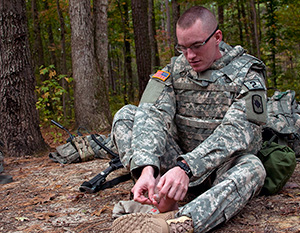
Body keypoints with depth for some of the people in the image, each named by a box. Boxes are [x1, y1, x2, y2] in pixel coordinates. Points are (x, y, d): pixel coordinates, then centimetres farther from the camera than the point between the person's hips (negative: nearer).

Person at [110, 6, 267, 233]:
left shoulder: (247, 73, -8)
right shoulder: (174, 70, 1)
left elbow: (235, 132, -23)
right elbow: (153, 115, -16)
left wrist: (186, 168, -38)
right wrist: (146, 168, -36)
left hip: (222, 167, -3)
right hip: (179, 162, 3)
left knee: (252, 168, -37)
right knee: (125, 115, -13)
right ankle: (165, 204, -34)